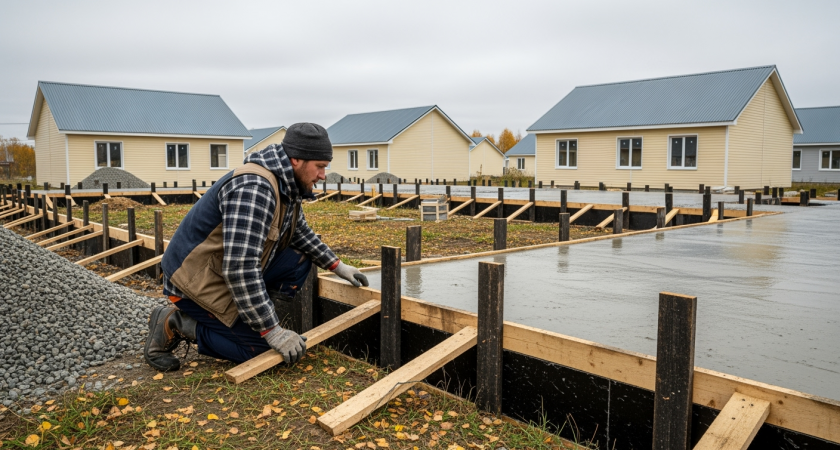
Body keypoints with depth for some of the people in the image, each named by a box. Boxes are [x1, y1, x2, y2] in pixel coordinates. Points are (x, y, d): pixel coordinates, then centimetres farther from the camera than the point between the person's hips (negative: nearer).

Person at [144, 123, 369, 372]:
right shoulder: (254, 188, -30)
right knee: (262, 347, -10)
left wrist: (338, 266, 18)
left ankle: (237, 316, 3)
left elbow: (300, 232, 20)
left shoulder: (285, 184, 1)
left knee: (299, 261, 1)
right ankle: (176, 323, 1)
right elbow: (240, 268, -33)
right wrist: (272, 331, -28)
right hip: (197, 280, -9)